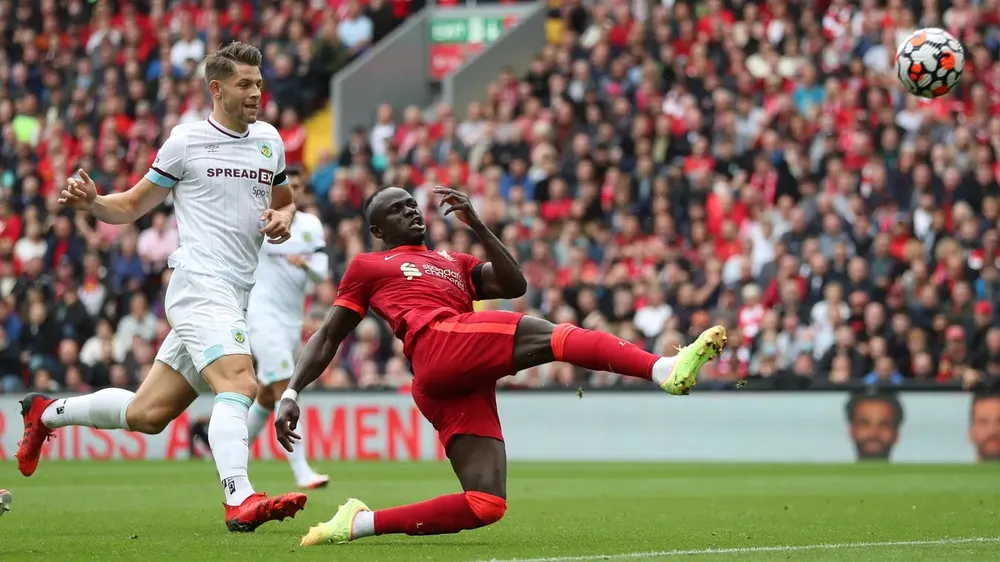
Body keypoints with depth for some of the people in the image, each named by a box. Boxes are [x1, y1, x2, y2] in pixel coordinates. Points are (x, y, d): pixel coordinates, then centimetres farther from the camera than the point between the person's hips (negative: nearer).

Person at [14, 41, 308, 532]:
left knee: (146, 414, 7)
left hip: (233, 297, 6)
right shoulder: (187, 141, -1)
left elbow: (284, 201, 29)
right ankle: (240, 501, -40)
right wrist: (91, 203, -14)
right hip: (200, 285, -6)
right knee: (238, 383, -29)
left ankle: (48, 414, 29)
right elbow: (132, 206, 7)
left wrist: (282, 218, 4)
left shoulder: (269, 140, 14)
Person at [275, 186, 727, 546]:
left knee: (486, 506, -8)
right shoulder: (368, 268, 24)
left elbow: (513, 285, 19)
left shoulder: (455, 265, 37)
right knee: (555, 336, -25)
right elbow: (327, 340, 20)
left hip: (467, 384, 7)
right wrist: (290, 394, 8)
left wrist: (476, 225, 12)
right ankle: (666, 370, -44)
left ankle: (362, 523, -1)